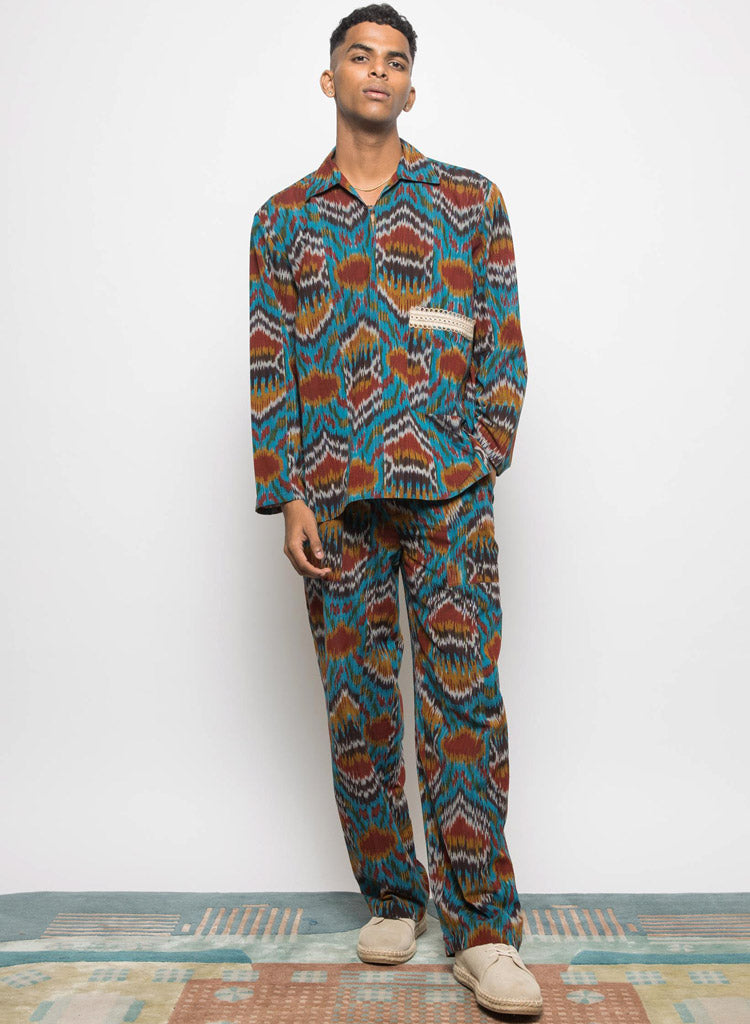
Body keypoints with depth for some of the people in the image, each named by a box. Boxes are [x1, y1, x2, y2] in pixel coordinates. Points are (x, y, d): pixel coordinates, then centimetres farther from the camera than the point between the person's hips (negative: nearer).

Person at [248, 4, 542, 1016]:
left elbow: (504, 346, 7)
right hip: (334, 496, 2)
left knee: (463, 697, -5)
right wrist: (289, 496, -2)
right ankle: (393, 898, 21)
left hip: (449, 487, -1)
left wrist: (482, 467, -1)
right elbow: (270, 365, 7)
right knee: (357, 704, 5)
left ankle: (482, 929, 4)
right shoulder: (283, 219, 13)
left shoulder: (472, 201, 10)